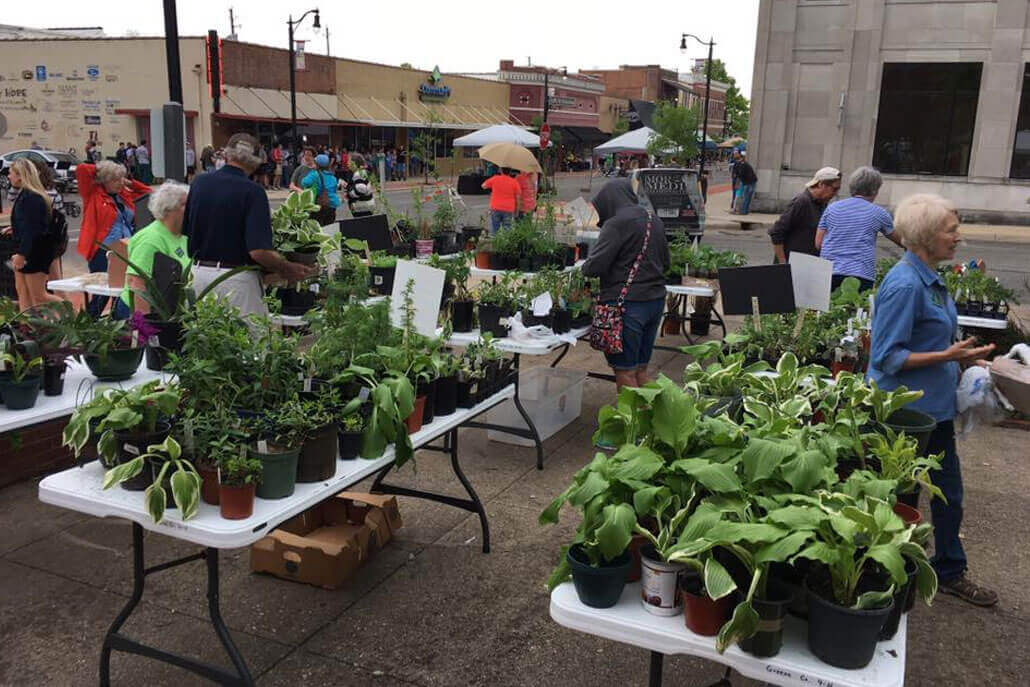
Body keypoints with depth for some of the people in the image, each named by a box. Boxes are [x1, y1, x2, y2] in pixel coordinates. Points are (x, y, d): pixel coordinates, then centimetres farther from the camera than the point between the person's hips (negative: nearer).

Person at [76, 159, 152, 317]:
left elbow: (147, 191, 25)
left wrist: (130, 183, 12)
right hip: (102, 252, -6)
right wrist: (98, 170, 2)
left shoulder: (125, 195, 15)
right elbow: (81, 169, -14)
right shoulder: (93, 194, -2)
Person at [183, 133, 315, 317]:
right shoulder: (253, 192, -13)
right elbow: (258, 251, -22)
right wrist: (287, 269, -9)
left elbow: (184, 232, 12)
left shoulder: (199, 182, 4)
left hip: (198, 273, 6)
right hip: (236, 279, -5)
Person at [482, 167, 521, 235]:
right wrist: (516, 212, 9)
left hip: (496, 209, 0)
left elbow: (483, 186, 16)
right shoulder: (514, 182, 1)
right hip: (508, 210, 0)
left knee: (494, 230, 4)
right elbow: (517, 198, 1)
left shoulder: (495, 179, 1)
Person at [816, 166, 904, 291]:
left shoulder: (832, 208, 9)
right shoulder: (878, 213, 4)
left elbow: (818, 243, 9)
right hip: (861, 275, -3)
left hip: (829, 274, 3)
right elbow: (900, 240, 19)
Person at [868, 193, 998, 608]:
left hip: (934, 404, 10)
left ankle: (950, 572, 35)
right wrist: (947, 356, -27)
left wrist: (961, 358, 10)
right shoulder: (904, 285, -23)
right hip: (904, 409, -10)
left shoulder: (930, 279, 7)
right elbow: (888, 356, -24)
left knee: (948, 491, 19)